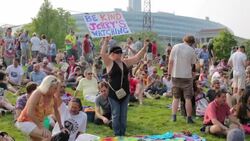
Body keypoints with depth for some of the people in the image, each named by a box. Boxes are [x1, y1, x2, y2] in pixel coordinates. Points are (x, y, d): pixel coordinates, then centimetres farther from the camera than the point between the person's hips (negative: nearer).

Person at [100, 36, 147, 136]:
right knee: (116, 115, 1)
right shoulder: (109, 62, -5)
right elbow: (102, 54, -21)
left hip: (125, 92, 5)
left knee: (123, 115, 11)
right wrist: (106, 42, -24)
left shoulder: (125, 62, 10)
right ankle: (117, 135, 11)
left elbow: (137, 57, 12)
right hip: (113, 93, -5)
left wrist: (144, 48, 5)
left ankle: (123, 134, 21)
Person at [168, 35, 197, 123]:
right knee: (188, 98, 5)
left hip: (175, 75, 2)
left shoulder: (175, 47, -1)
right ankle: (189, 118, 7)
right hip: (187, 76, -2)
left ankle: (173, 116, 11)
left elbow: (170, 61, -2)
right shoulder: (192, 50, -4)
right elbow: (193, 65, -1)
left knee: (176, 98, 13)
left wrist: (169, 73, 6)